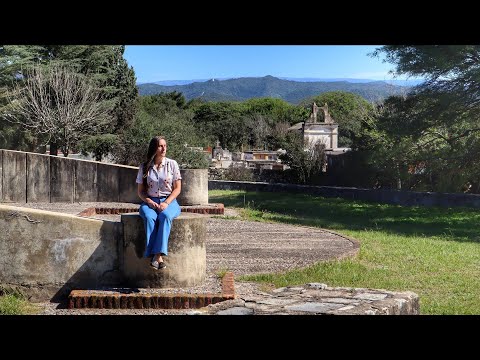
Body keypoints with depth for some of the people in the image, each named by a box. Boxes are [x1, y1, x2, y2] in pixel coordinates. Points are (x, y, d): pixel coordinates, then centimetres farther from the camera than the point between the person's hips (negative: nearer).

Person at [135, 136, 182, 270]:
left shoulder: (172, 164, 5)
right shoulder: (144, 167, 7)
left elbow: (177, 188, 3)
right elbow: (140, 191, 10)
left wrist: (166, 203, -13)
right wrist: (149, 202, -11)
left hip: (169, 201, 0)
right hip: (149, 201, 1)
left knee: (165, 216, -37)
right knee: (149, 217, -35)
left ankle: (158, 254, -43)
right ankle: (158, 258, -41)